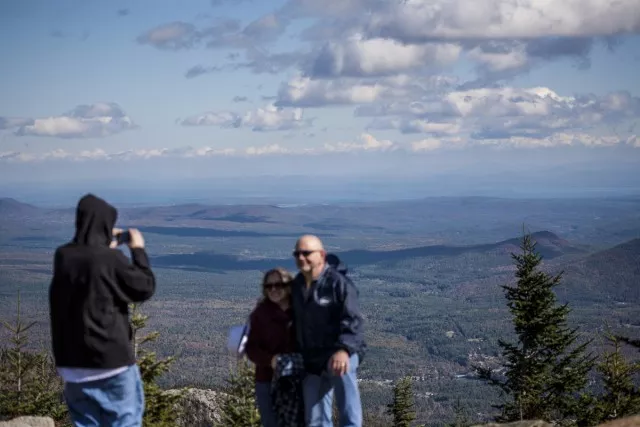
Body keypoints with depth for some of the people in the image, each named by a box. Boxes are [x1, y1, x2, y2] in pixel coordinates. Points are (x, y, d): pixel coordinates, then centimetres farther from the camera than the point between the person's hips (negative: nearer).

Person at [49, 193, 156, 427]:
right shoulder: (111, 259, -18)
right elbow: (145, 289, -6)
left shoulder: (62, 257, 0)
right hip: (111, 358, -6)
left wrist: (106, 247, 18)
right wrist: (138, 250, 4)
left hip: (72, 360, 6)